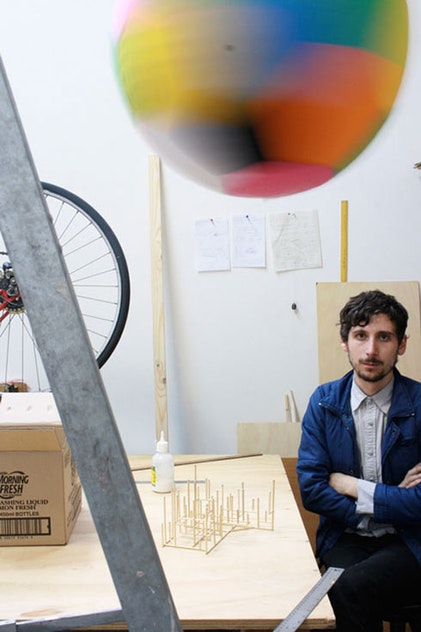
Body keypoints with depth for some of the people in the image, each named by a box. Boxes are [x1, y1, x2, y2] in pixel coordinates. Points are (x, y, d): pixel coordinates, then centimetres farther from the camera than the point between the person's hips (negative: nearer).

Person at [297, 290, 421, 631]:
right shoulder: (324, 402, 1)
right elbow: (310, 488, -4)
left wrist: (350, 485, -8)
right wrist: (392, 502, -10)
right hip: (345, 539, 2)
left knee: (350, 590, -30)